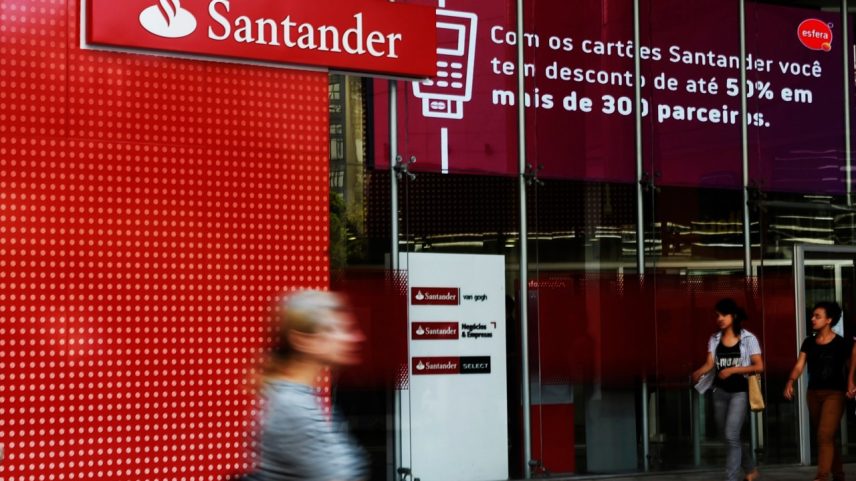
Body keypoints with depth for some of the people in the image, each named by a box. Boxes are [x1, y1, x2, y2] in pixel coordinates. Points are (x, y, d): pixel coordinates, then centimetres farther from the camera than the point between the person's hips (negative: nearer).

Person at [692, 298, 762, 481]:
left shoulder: (748, 338, -6)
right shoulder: (714, 339, 6)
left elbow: (759, 366, -8)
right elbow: (709, 364, -3)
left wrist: (732, 370, -18)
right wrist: (698, 373, -25)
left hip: (740, 392, -5)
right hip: (720, 392, 5)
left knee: (731, 435, -14)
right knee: (728, 436, 13)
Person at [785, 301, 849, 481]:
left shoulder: (841, 344, -6)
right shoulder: (808, 343, 6)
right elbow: (799, 366, -1)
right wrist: (790, 382, -18)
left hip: (834, 393, -6)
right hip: (813, 393, 6)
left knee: (825, 435, -16)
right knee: (826, 437, 13)